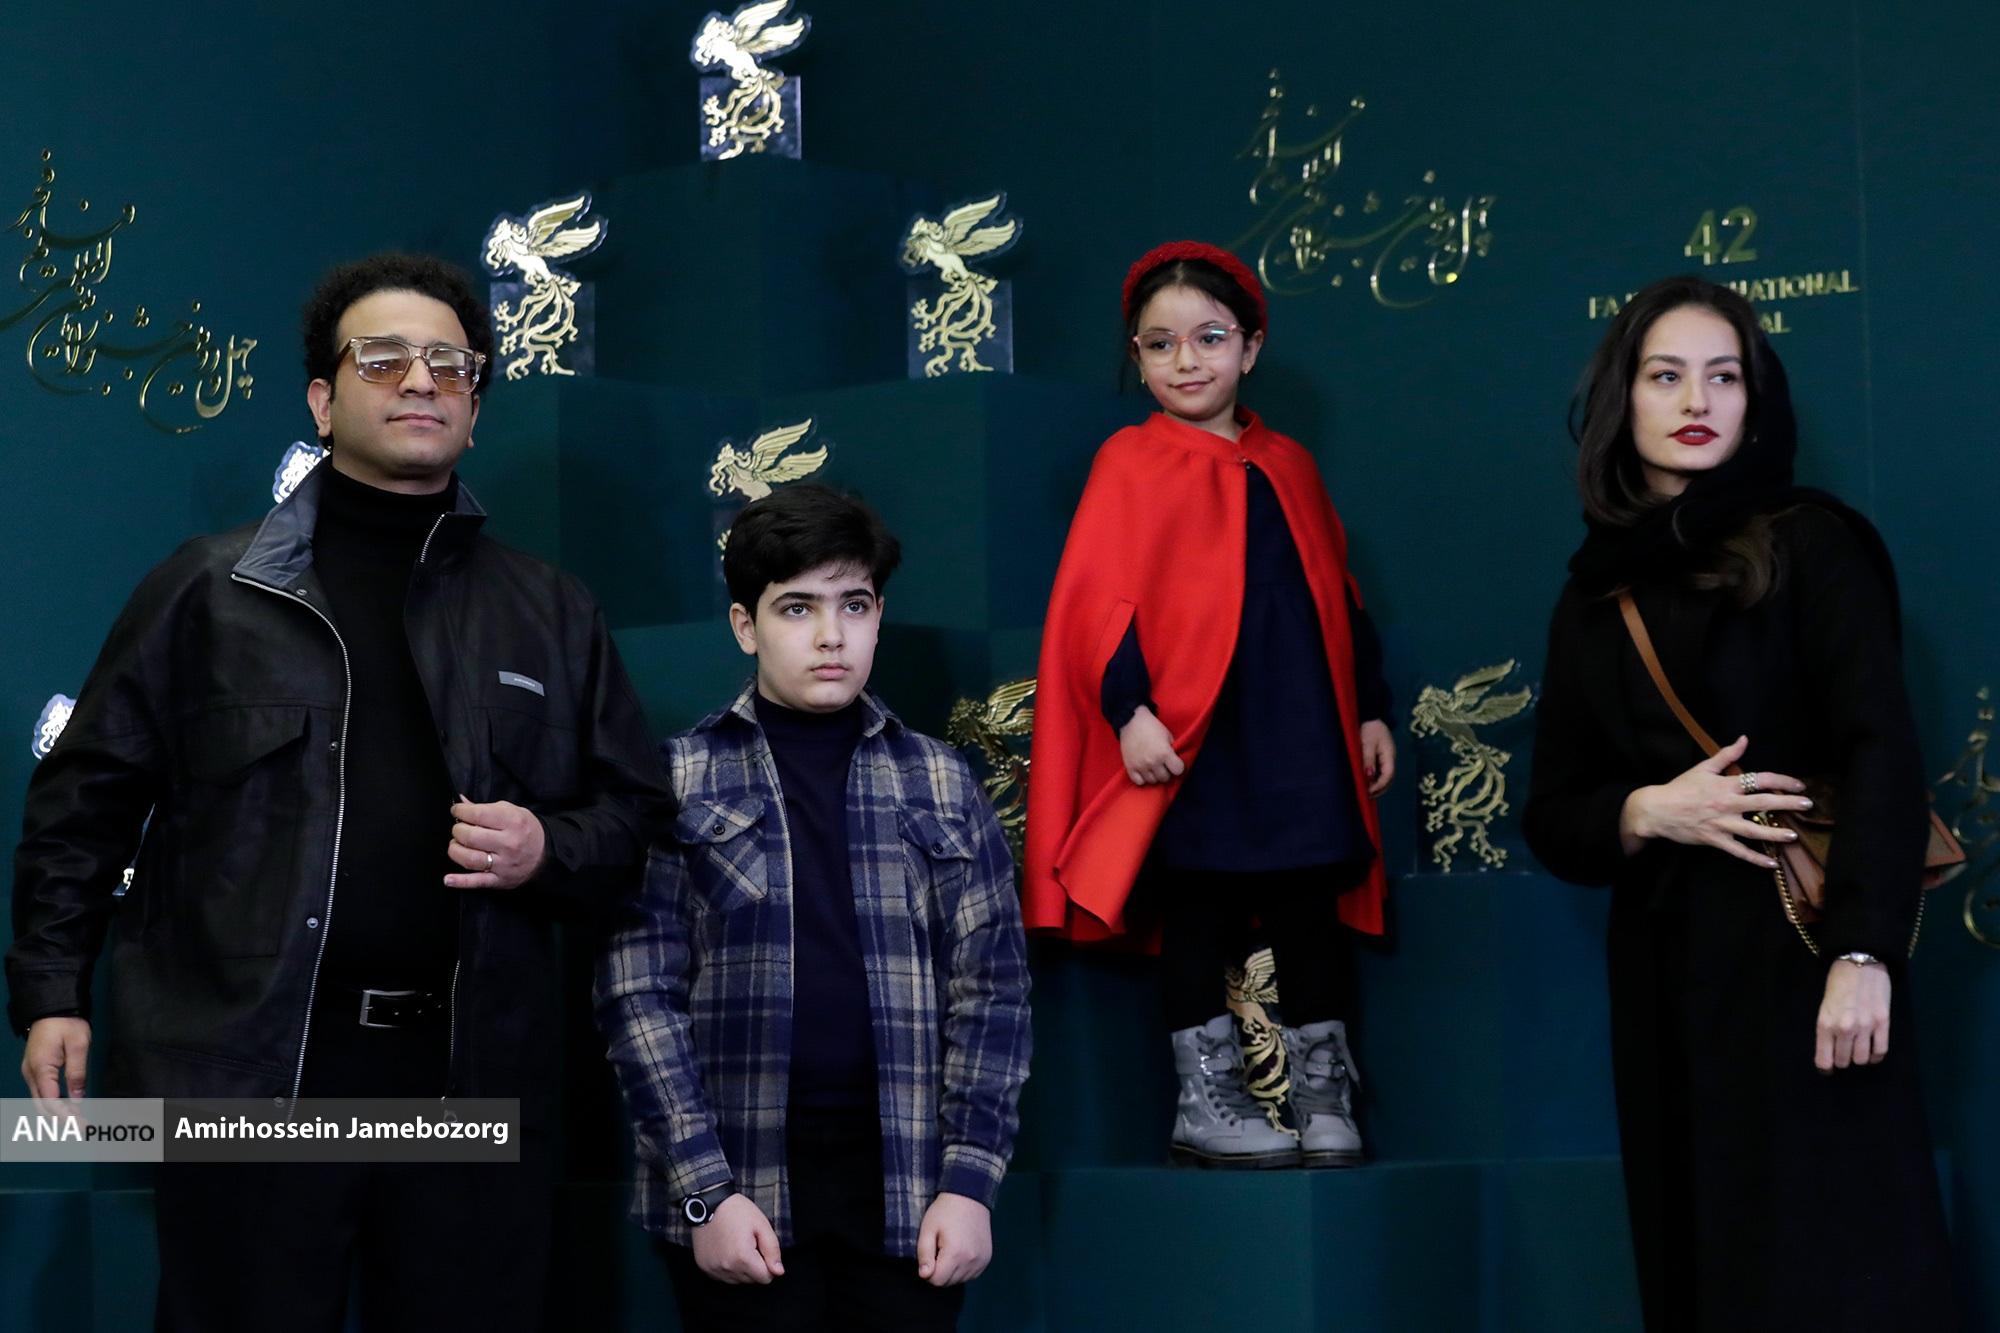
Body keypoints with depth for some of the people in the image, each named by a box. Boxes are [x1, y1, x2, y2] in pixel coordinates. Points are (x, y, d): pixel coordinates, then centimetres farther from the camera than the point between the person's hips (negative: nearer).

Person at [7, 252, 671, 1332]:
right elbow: (88, 796, 8)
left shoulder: (550, 614, 14)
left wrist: (548, 849, -4)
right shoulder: (210, 589, 7)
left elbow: (637, 814, 17)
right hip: (252, 1075, -2)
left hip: (473, 1079, 2)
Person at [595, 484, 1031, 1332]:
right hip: (739, 1187, -2)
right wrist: (707, 1190, -10)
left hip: (905, 1182, 2)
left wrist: (969, 1181, -4)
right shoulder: (680, 779, 3)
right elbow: (638, 994, -2)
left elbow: (991, 990, 7)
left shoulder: (940, 784, 9)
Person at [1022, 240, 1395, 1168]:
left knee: (1312, 909, 5)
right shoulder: (1132, 462, -1)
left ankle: (1324, 1096, 14)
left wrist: (1369, 709, 13)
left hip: (1299, 731, 4)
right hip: (1188, 736, -4)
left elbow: (1339, 597, 17)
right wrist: (1130, 710, -15)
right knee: (1197, 910, 2)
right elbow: (1097, 600, -7)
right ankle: (1205, 1101, 10)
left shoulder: (1286, 465, 14)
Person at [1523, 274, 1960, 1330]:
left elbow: (1881, 751, -11)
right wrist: (1647, 814, -9)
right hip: (1663, 976, 5)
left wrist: (1863, 951, -22)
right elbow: (1552, 819, 13)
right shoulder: (1592, 598, 13)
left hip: (1796, 959, -5)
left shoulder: (1813, 545, 0)